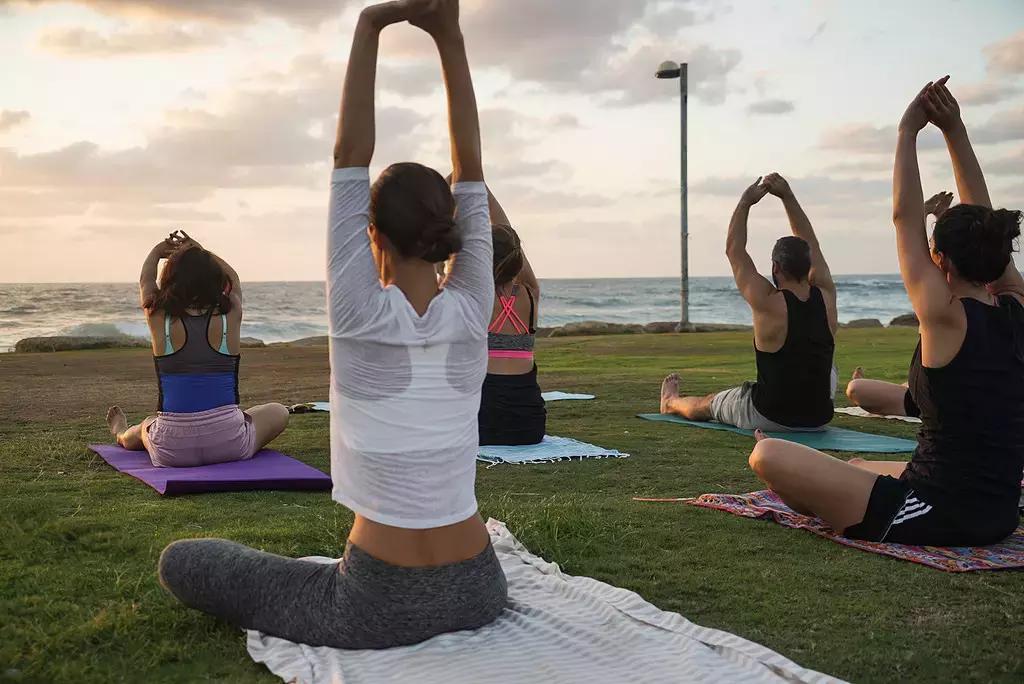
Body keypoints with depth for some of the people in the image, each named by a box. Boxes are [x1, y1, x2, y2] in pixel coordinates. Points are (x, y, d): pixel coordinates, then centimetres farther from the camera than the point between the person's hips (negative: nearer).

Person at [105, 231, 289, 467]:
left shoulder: (160, 319, -6)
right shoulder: (230, 316, -5)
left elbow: (146, 279, 17)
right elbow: (233, 278, 19)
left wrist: (158, 250, 36)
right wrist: (201, 251, 32)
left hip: (171, 451, 1)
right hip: (231, 445, -1)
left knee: (145, 427, 37)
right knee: (278, 413, 30)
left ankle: (122, 434, 68)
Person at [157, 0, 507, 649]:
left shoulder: (362, 318, -17)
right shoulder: (470, 312, -7)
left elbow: (350, 159, -14)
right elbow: (471, 171, -2)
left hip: (380, 608, -4)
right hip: (477, 592, 4)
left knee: (182, 561, 15)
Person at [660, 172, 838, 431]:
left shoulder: (769, 305, -20)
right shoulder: (826, 298, -8)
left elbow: (734, 250, -9)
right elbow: (810, 244, 6)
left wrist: (745, 203, -1)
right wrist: (788, 197, 6)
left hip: (769, 419, -4)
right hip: (819, 419, 4)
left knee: (708, 403, 27)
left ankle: (671, 403, 59)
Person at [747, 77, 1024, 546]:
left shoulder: (947, 318, -18)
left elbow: (905, 219, -12)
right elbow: (982, 222, 8)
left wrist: (908, 131, -4)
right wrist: (954, 131, 10)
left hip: (935, 519, -9)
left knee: (767, 456, -4)